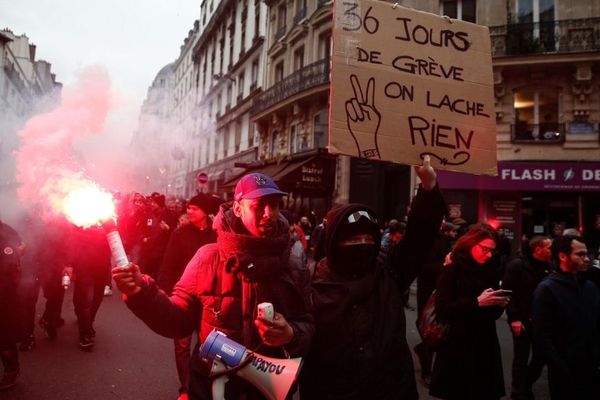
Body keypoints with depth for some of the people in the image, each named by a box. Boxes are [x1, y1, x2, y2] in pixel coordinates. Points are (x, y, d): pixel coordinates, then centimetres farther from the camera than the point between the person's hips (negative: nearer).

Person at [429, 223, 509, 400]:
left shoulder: (489, 270, 8)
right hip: (458, 349, -5)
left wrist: (499, 304, -8)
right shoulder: (452, 270, -9)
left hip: (486, 347, 5)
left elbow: (493, 314, 14)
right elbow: (442, 310, -18)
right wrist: (477, 302, -23)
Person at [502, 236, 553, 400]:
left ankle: (525, 386, 36)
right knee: (521, 359, 6)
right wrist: (514, 318, -17)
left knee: (542, 356, 12)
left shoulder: (549, 266, 4)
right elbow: (507, 292, -13)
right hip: (521, 320, -5)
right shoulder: (517, 265, -11)